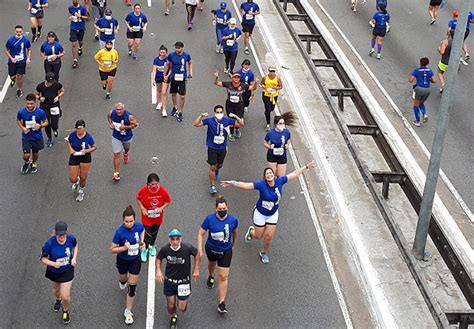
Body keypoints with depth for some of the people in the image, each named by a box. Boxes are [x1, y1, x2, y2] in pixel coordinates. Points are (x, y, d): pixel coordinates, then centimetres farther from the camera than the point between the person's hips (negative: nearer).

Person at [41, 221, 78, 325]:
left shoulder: (71, 238, -24)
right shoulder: (49, 243, -32)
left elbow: (75, 246, 1)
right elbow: (43, 259, -20)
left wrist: (74, 258, -12)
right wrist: (53, 264, -37)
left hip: (67, 271, 0)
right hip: (54, 272, 0)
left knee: (65, 297, 2)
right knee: (56, 289, 30)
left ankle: (65, 311, 38)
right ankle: (58, 300, 67)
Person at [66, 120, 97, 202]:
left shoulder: (88, 137, -19)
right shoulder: (72, 135, -16)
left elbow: (94, 147, -6)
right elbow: (68, 141, 6)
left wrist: (86, 151, -23)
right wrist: (70, 149, -12)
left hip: (85, 158, -1)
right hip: (74, 157, 1)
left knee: (83, 178, 7)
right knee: (72, 179, 0)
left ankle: (81, 191, 39)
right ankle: (77, 181, 40)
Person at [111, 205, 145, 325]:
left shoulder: (139, 226, -20)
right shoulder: (119, 232, -28)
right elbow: (112, 249, -20)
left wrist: (142, 241, -5)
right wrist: (124, 248, -35)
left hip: (135, 260, 1)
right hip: (122, 260, -1)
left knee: (132, 288, 2)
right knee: (123, 279, 27)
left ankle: (128, 311, 20)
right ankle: (123, 282, 67)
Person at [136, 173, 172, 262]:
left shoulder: (163, 191, -25)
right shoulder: (143, 190, -27)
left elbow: (168, 201, -8)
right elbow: (138, 199, -6)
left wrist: (162, 208, -24)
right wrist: (142, 208, -18)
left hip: (157, 216, 2)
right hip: (147, 216, -2)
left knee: (154, 232, 21)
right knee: (147, 234, -2)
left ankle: (152, 246, 51)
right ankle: (144, 250, 26)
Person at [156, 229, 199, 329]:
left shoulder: (188, 248, -24)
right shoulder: (165, 249, -19)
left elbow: (197, 254, -3)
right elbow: (158, 258, 3)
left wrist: (196, 269, 0)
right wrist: (158, 270, -12)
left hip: (184, 281, -1)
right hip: (169, 281, 1)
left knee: (182, 308, 3)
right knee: (170, 306, 13)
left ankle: (183, 298, 41)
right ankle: (173, 317, 49)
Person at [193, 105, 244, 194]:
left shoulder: (227, 120, -11)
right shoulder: (209, 120, -16)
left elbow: (241, 124, -7)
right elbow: (196, 124, -18)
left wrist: (235, 116, -24)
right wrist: (201, 116, -33)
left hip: (222, 148, 3)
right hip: (212, 148, -3)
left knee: (219, 165, 23)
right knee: (212, 167, -4)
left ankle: (216, 171, 59)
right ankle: (212, 186, 9)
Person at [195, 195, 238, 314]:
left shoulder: (233, 219, -20)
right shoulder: (210, 219, -23)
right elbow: (200, 234, -16)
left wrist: (234, 243, 18)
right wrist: (199, 250, -21)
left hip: (226, 251, -1)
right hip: (211, 249, 1)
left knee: (223, 277, -4)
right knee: (211, 263, 32)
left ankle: (221, 303, 2)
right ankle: (211, 277, 69)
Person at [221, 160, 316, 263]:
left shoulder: (279, 181, -16)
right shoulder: (261, 185, -25)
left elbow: (294, 174, -7)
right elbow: (245, 185, -31)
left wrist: (306, 167, -4)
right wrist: (232, 183, -43)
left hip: (273, 214, 3)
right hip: (260, 213, -3)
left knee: (269, 236, 5)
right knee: (258, 236, 12)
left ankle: (263, 253, 35)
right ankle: (251, 230, 50)